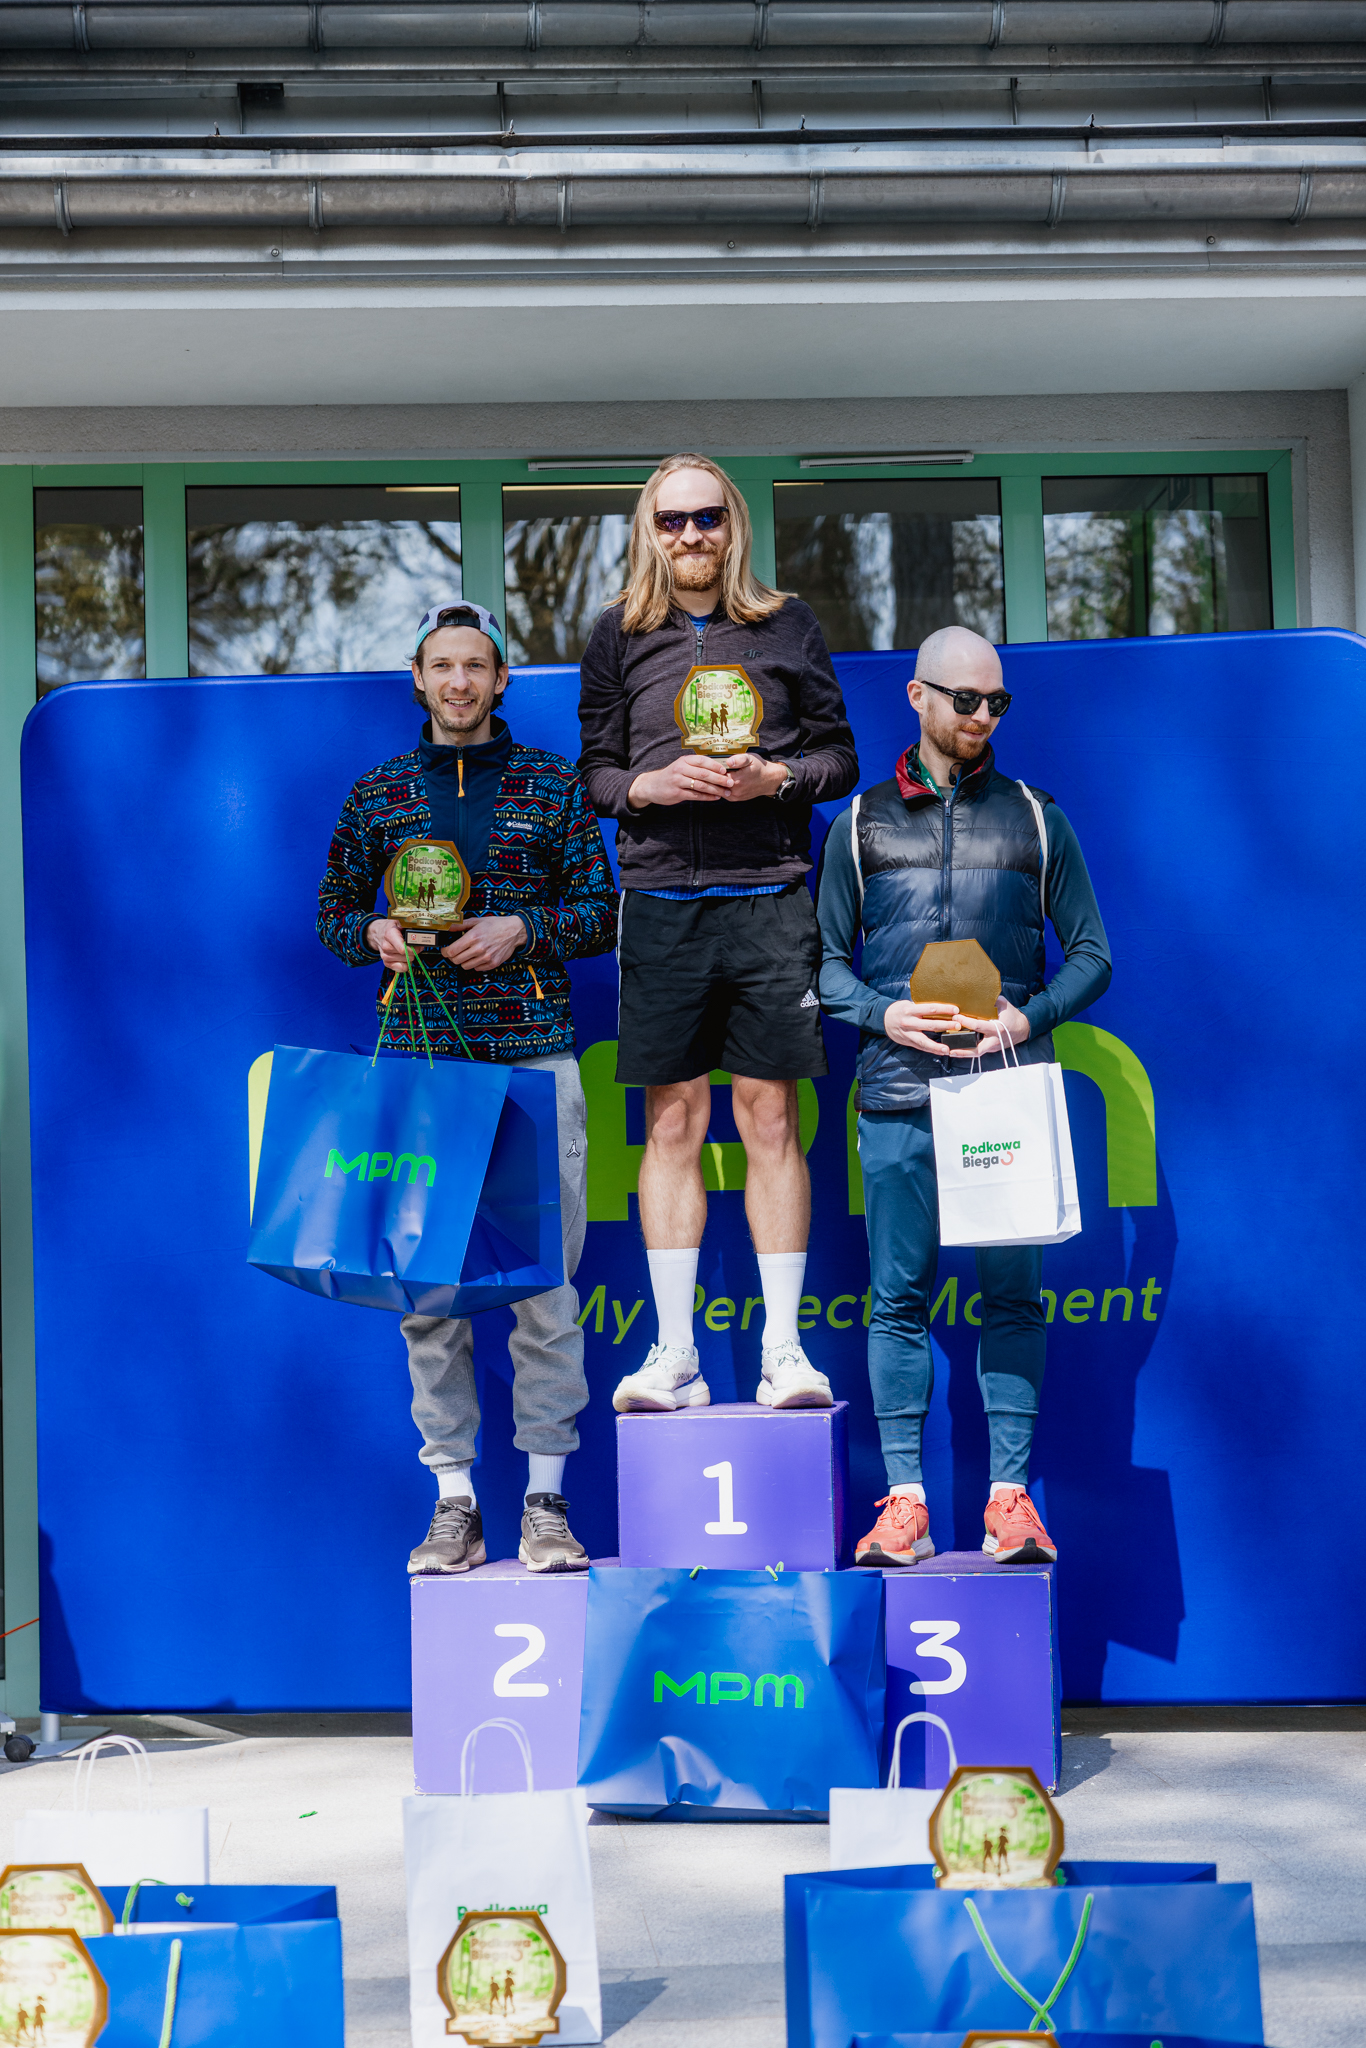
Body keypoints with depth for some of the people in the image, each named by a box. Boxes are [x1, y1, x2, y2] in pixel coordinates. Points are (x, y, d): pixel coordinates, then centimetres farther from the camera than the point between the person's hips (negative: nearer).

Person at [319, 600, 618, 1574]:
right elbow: (334, 907, 18)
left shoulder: (552, 785, 8)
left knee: (545, 1280, -3)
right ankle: (454, 1500, 8)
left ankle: (547, 1496, 6)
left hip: (533, 1060, -1)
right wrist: (374, 933, -3)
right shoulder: (379, 794, 12)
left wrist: (523, 928, -8)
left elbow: (602, 907, 8)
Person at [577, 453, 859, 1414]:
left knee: (771, 1120, 0)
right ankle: (675, 1355, 6)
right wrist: (648, 785, -7)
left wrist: (772, 778, -9)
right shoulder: (618, 636, 11)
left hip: (768, 899, -1)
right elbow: (594, 771, 13)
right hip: (661, 902, 1)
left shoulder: (787, 625, 8)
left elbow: (841, 757, 10)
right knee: (673, 1123, 2)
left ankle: (784, 1347, 6)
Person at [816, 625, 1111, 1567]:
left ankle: (1011, 1498, 4)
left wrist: (1030, 1016, -7)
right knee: (898, 1300, 0)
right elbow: (826, 958, 13)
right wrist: (885, 1015, -6)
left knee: (1012, 1296, -1)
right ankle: (904, 1502, 4)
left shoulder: (1036, 818, 12)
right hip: (898, 1095, 0)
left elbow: (1092, 954, 11)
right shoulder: (862, 823, 12)